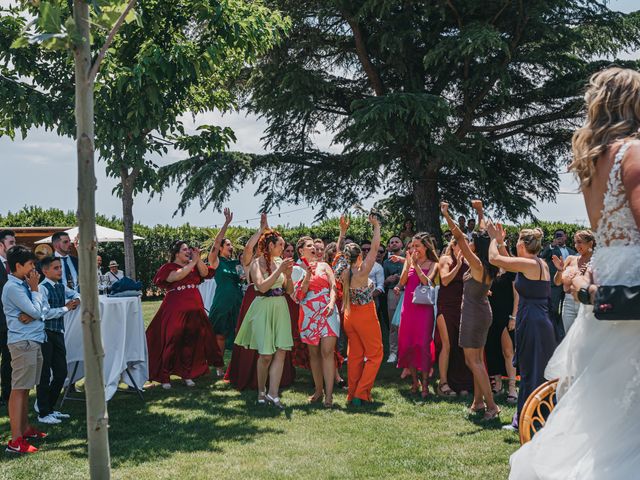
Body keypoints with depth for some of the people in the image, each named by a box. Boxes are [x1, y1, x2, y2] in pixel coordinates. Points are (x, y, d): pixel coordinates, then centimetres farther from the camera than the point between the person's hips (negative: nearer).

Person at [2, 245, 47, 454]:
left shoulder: (23, 284, 13)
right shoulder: (13, 287, -14)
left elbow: (40, 310, 11)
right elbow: (35, 311, -16)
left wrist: (31, 315, -10)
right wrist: (35, 289, -5)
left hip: (32, 341, 9)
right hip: (23, 342, -9)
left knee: (24, 388, 16)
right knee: (18, 389, -8)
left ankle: (25, 428, 26)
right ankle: (16, 440, -7)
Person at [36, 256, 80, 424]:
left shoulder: (61, 287, 10)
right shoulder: (42, 288, -14)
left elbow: (76, 294, 29)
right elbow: (45, 313, -23)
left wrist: (76, 300, 6)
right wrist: (66, 308, -13)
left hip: (58, 333, 8)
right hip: (46, 334, -8)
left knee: (61, 373, 14)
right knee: (45, 374, 0)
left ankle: (48, 407, 29)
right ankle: (43, 413, 10)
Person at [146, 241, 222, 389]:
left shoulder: (194, 266, 14)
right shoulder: (168, 267, -1)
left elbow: (205, 273, -1)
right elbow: (177, 276, -20)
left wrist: (198, 259, -8)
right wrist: (193, 262, -15)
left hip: (194, 309, 5)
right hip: (175, 310, -5)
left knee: (191, 342, 6)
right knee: (172, 343, -4)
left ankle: (187, 374, 18)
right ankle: (164, 377, 4)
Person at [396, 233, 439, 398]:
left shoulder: (432, 264, 3)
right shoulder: (409, 262, 12)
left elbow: (427, 282, -13)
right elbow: (402, 283, 1)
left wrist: (416, 265, -14)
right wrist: (408, 265, -9)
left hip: (424, 308, -4)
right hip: (408, 307, 4)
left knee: (423, 345, -8)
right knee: (407, 344, 3)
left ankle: (425, 384, -3)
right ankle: (415, 382, 14)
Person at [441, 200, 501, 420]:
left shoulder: (477, 265, -18)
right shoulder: (488, 267, 4)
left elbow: (459, 237, -19)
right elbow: (485, 235, 18)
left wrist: (446, 214, -13)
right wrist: (480, 212, 24)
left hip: (474, 312, -9)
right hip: (483, 311, 9)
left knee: (473, 360, -7)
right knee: (477, 359, 15)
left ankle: (491, 405, -11)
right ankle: (478, 401, 21)